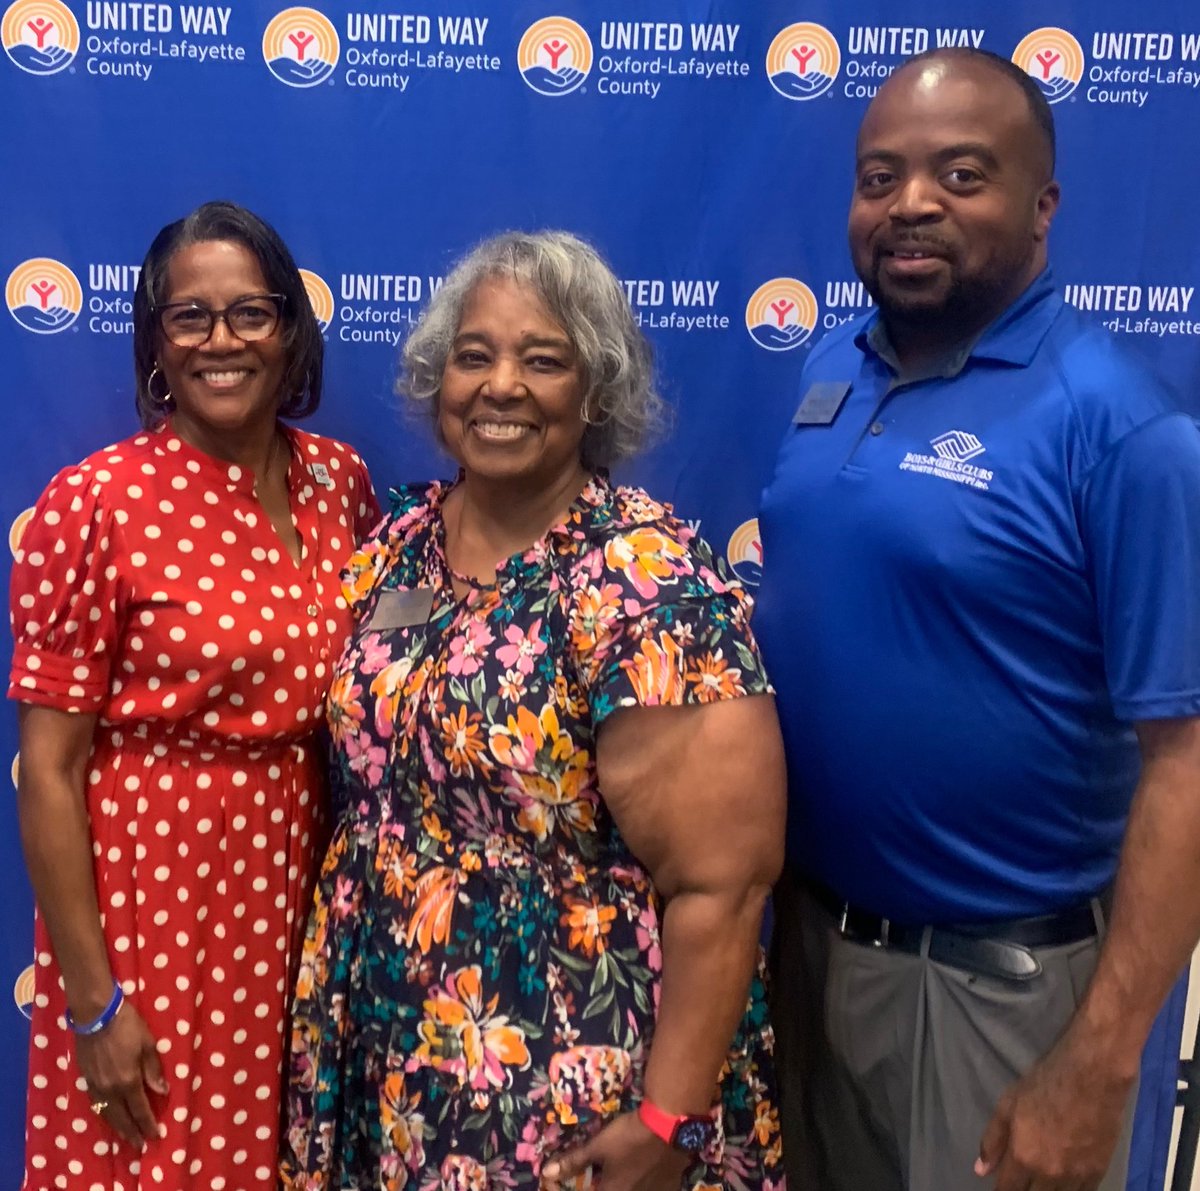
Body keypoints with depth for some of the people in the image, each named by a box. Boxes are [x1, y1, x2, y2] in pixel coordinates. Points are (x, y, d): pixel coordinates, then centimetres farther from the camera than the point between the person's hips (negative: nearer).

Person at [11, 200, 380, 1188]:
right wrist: (91, 1000, -12)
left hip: (303, 881, 4)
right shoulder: (97, 503, -13)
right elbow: (47, 772, -12)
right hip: (150, 891, -4)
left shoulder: (340, 479, 1)